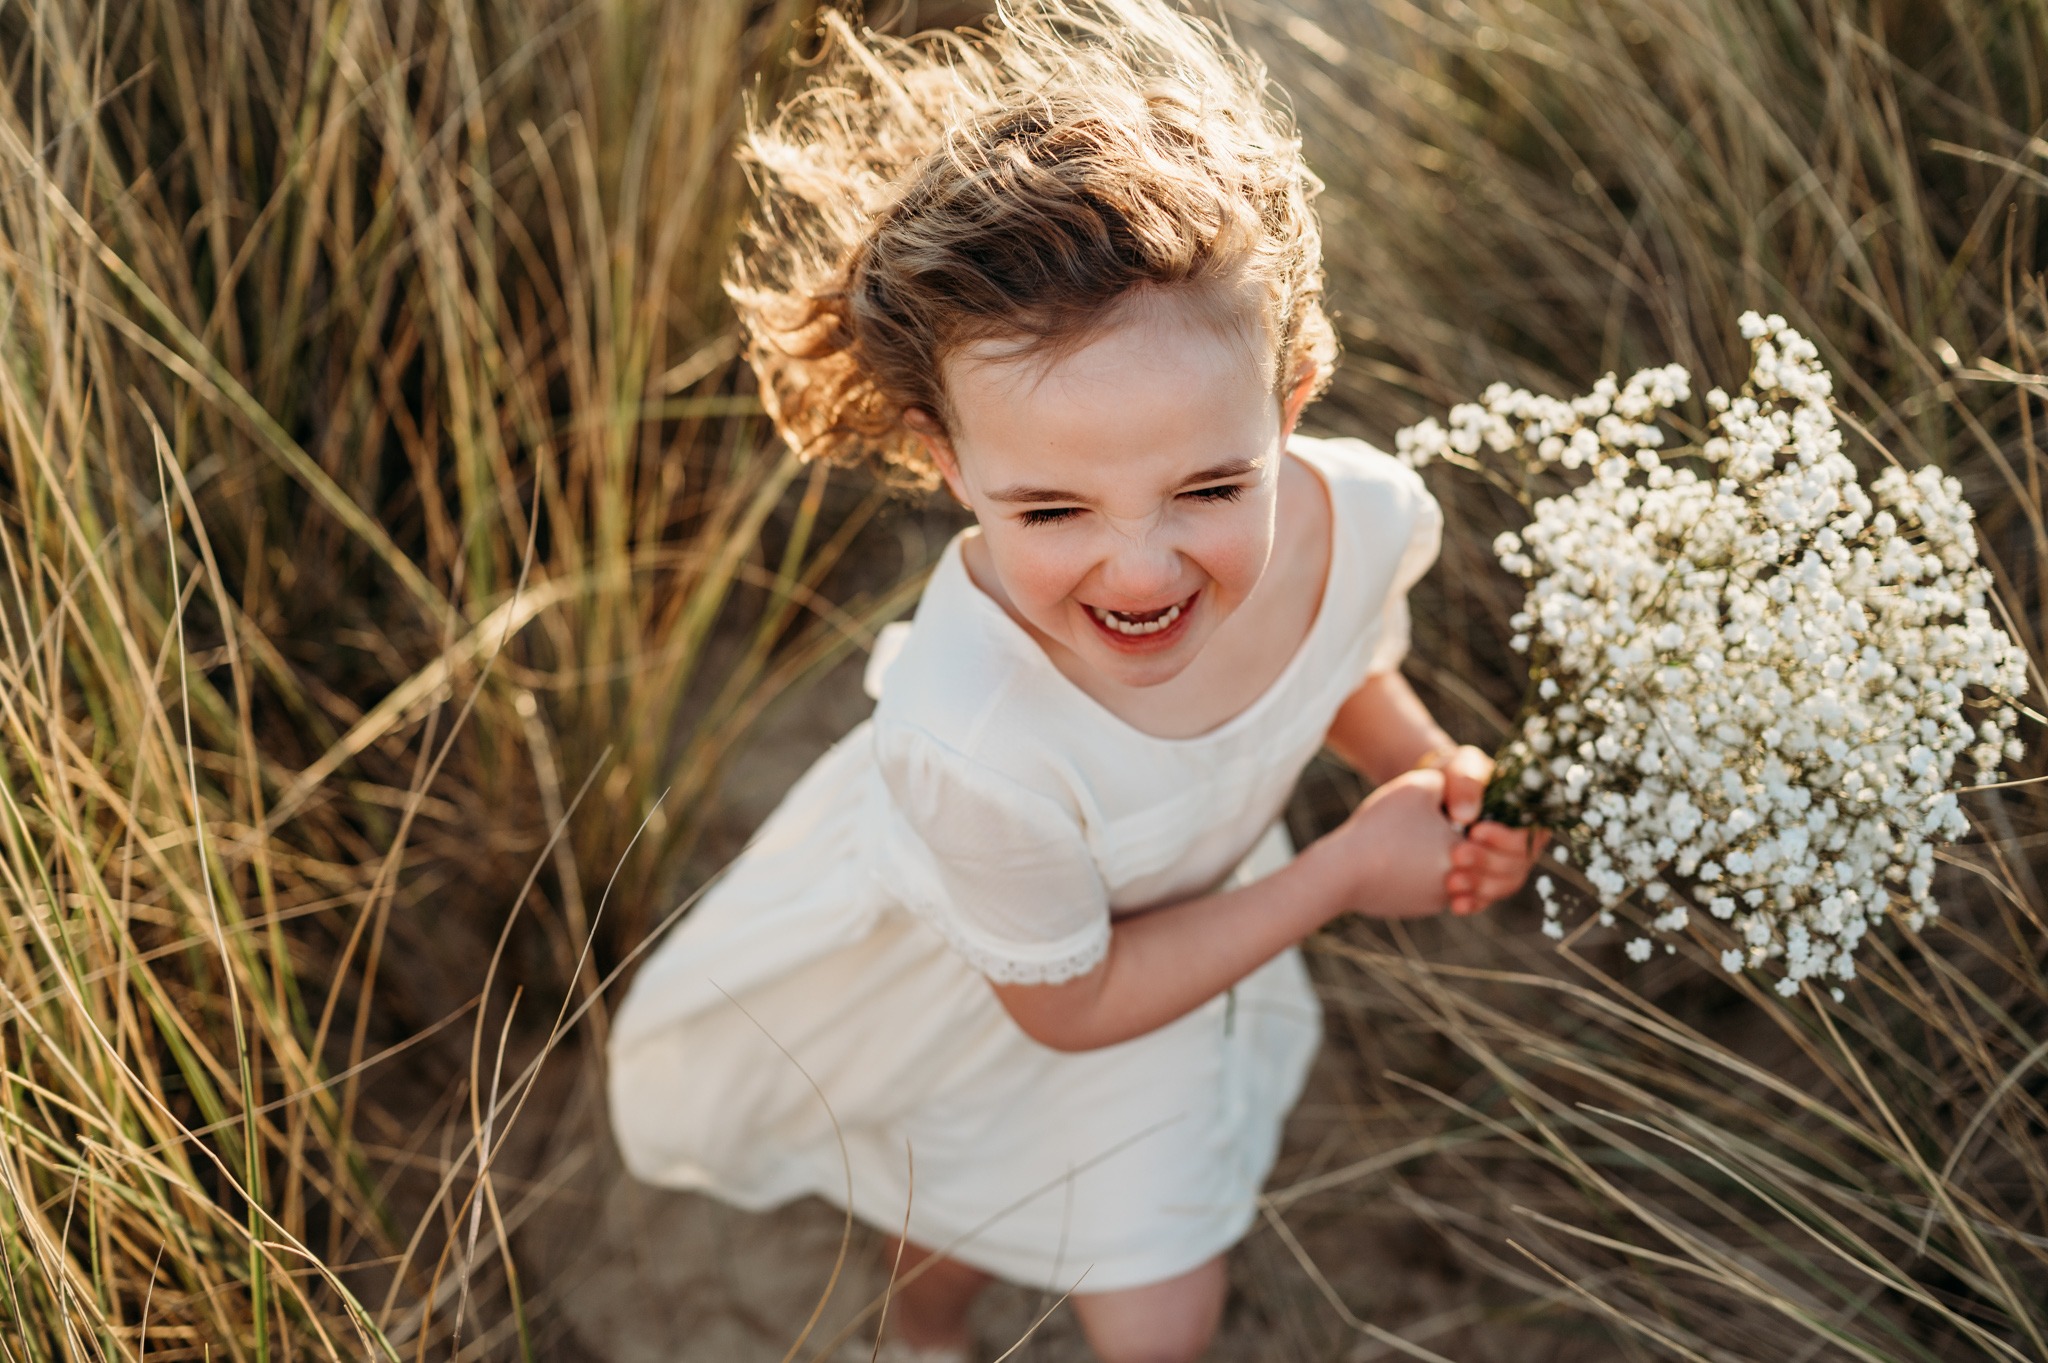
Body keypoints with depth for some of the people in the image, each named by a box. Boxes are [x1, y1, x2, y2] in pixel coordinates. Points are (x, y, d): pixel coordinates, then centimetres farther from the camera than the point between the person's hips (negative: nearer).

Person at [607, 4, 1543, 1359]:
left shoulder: (1368, 515, -33)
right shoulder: (972, 739, -48)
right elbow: (1068, 1003, -27)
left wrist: (1437, 777, -24)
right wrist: (1347, 871, -26)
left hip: (1163, 911, 3)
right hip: (956, 970, -3)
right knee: (948, 1222, 31)